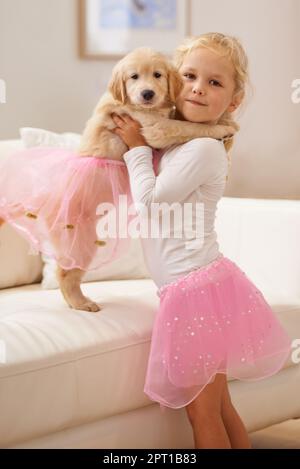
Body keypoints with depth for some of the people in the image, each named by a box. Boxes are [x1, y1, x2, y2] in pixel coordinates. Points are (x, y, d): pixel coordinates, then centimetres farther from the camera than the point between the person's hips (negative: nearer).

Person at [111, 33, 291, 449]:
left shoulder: (204, 149, -15)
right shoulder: (174, 142, 14)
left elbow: (150, 201, -13)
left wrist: (137, 148, -2)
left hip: (199, 286, -9)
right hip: (194, 286, 9)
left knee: (202, 410, -2)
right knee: (218, 405, 16)